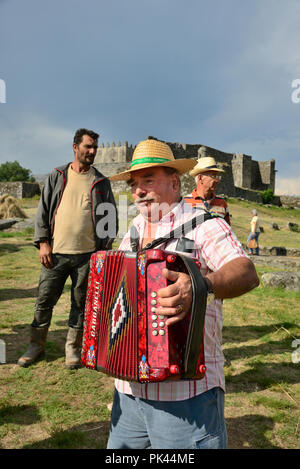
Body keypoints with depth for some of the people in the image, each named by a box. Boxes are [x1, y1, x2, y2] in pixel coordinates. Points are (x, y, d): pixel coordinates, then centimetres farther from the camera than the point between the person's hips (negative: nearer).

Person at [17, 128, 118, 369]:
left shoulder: (101, 182, 8)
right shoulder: (57, 176, 8)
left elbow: (111, 218, 8)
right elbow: (43, 210, 6)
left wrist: (105, 248, -1)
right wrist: (43, 242, -3)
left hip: (87, 254, 0)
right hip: (56, 252, 0)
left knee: (81, 303, 9)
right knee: (44, 300, 7)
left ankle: (73, 348, 26)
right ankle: (36, 345, 27)